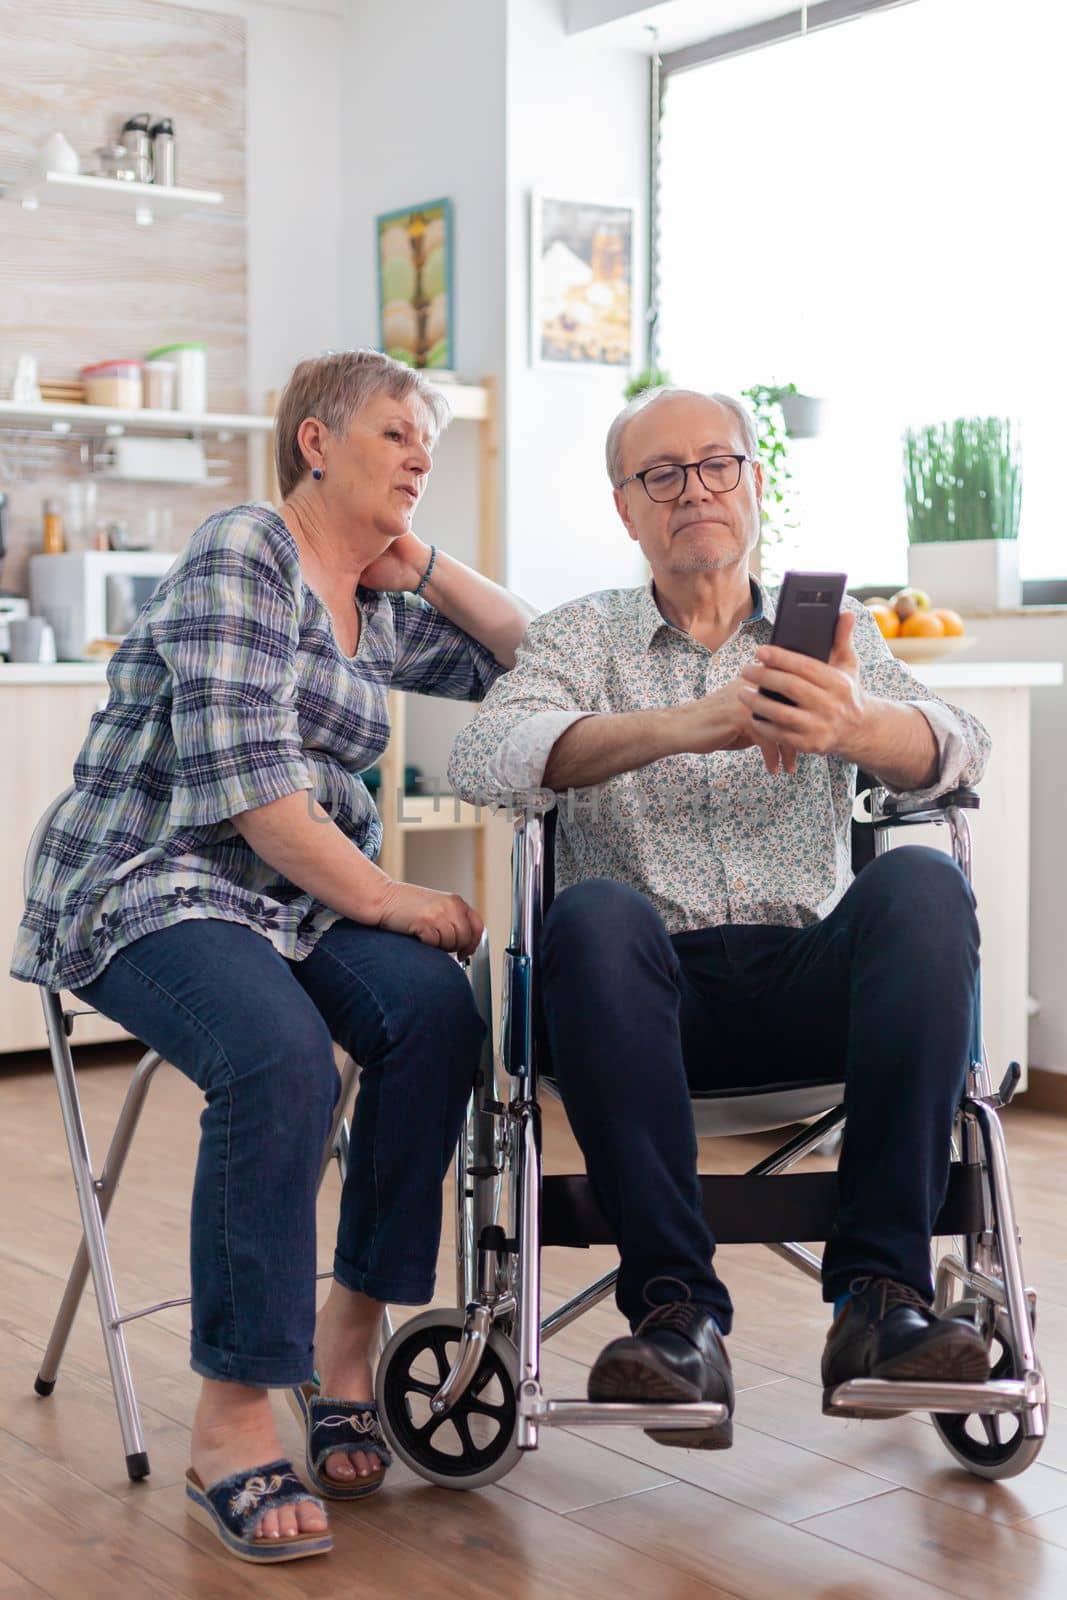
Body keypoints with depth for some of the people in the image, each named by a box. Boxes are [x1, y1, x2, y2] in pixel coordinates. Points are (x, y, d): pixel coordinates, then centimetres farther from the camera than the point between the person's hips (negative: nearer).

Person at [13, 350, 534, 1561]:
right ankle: (231, 1425, -25)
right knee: (281, 1054, -35)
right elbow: (244, 782, -19)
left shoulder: (378, 603, 16)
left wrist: (426, 569, 10)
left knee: (433, 1005, -24)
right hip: (151, 885, -7)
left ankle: (348, 1332, -11)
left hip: (301, 895, 7)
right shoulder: (240, 556, -9)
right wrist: (386, 899, -17)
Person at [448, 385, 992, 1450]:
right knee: (591, 914, -33)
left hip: (808, 977, 1)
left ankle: (878, 1293, -29)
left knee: (921, 885, -28)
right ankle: (676, 1310, -31)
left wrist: (854, 726, -29)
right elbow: (484, 756, -8)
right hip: (657, 988, -1)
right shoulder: (581, 637, 15)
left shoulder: (832, 635, 18)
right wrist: (685, 727, -25)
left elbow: (955, 750, -3)